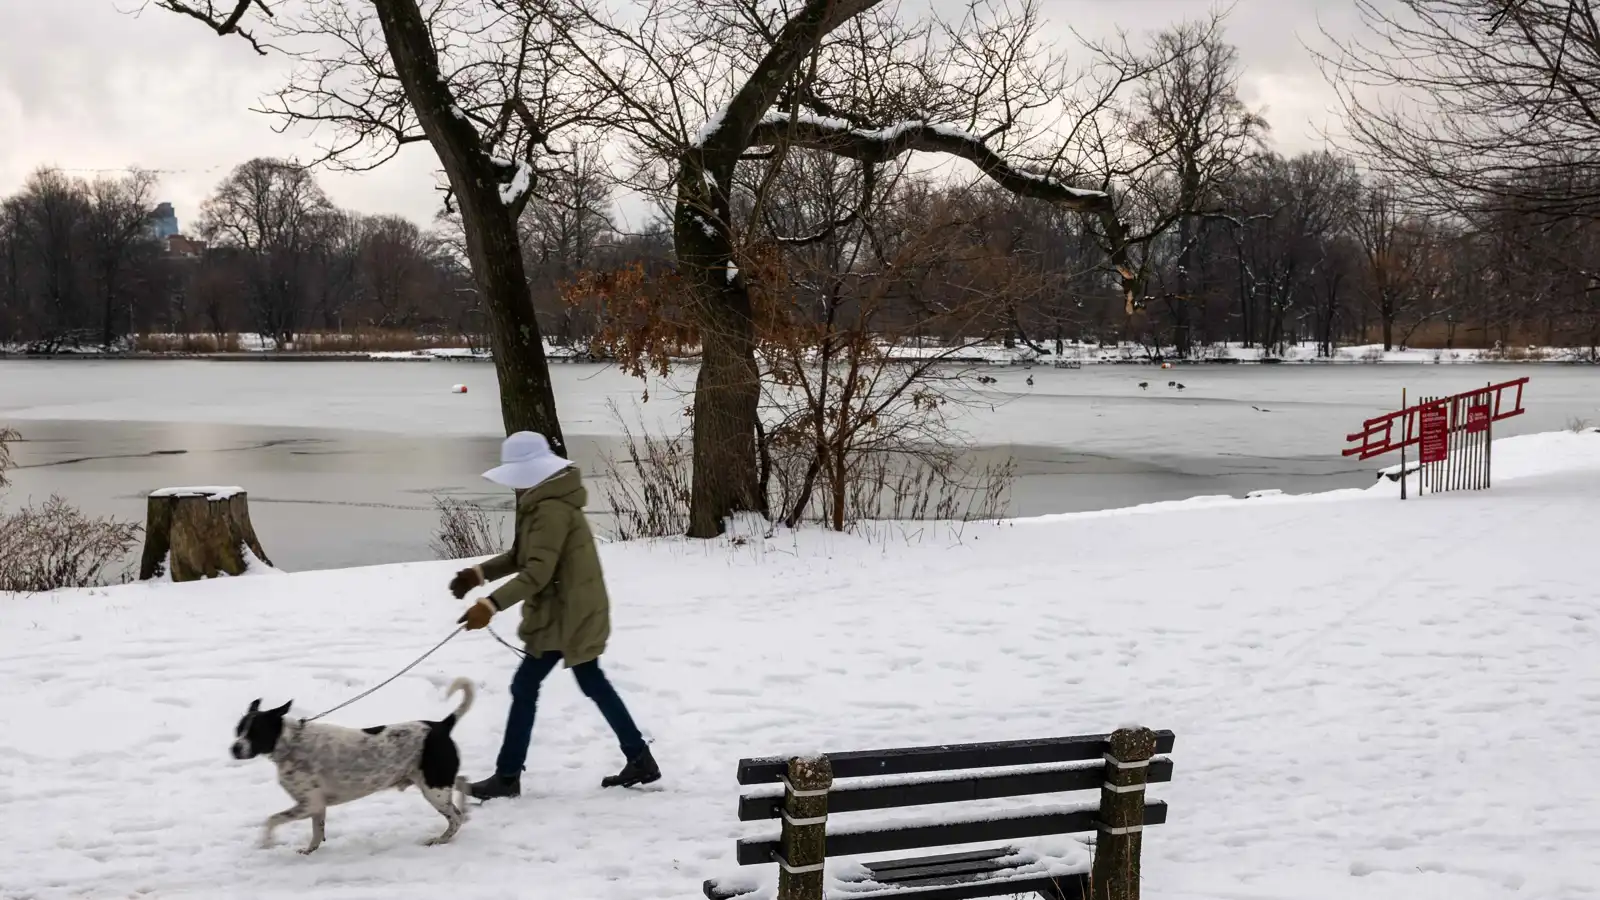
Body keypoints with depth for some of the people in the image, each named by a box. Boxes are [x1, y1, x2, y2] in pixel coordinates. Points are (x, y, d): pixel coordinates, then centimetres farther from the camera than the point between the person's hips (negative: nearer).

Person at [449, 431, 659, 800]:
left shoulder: (552, 510, -24)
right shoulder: (542, 503, 10)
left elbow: (537, 572, -30)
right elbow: (520, 556, 15)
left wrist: (491, 604, -35)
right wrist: (480, 573, 1)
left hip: (567, 614, -11)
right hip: (573, 611, 11)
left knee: (524, 687, -5)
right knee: (594, 684, 17)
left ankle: (507, 775, 3)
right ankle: (640, 759, 22)